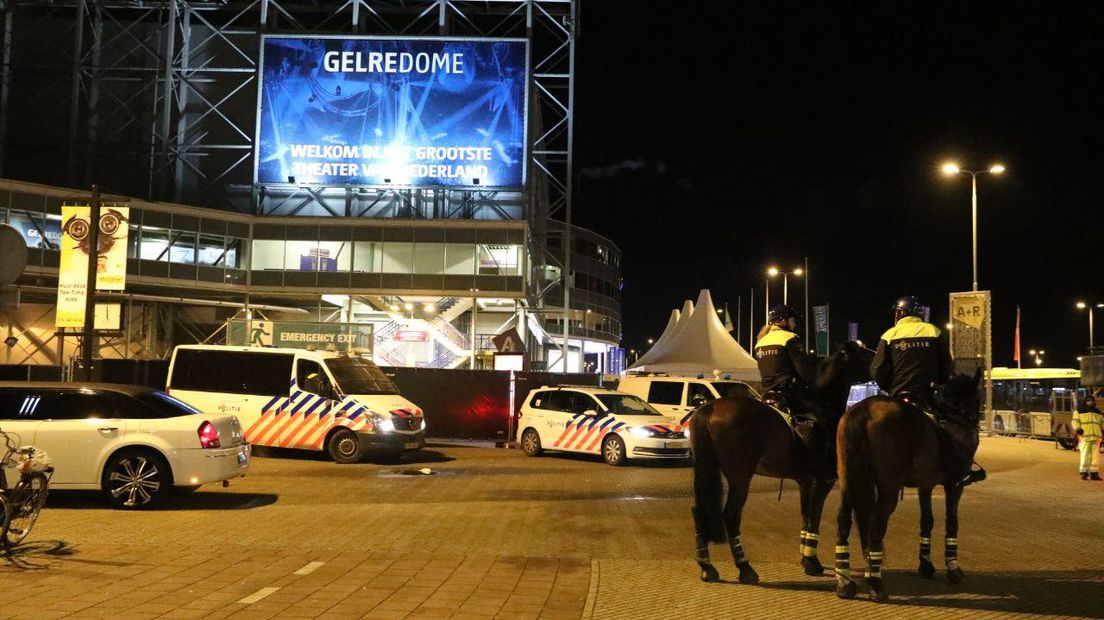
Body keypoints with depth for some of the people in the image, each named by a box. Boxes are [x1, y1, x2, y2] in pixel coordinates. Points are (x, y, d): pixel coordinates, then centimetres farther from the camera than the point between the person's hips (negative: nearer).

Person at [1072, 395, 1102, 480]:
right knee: (1085, 455, -5)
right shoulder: (1080, 411, 5)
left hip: (1096, 437, 4)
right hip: (1084, 436, -4)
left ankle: (1094, 472, 8)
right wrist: (1078, 429, -14)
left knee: (1095, 456, 3)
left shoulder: (1098, 412, 20)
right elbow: (1075, 422, 1)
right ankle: (1084, 472, 1)